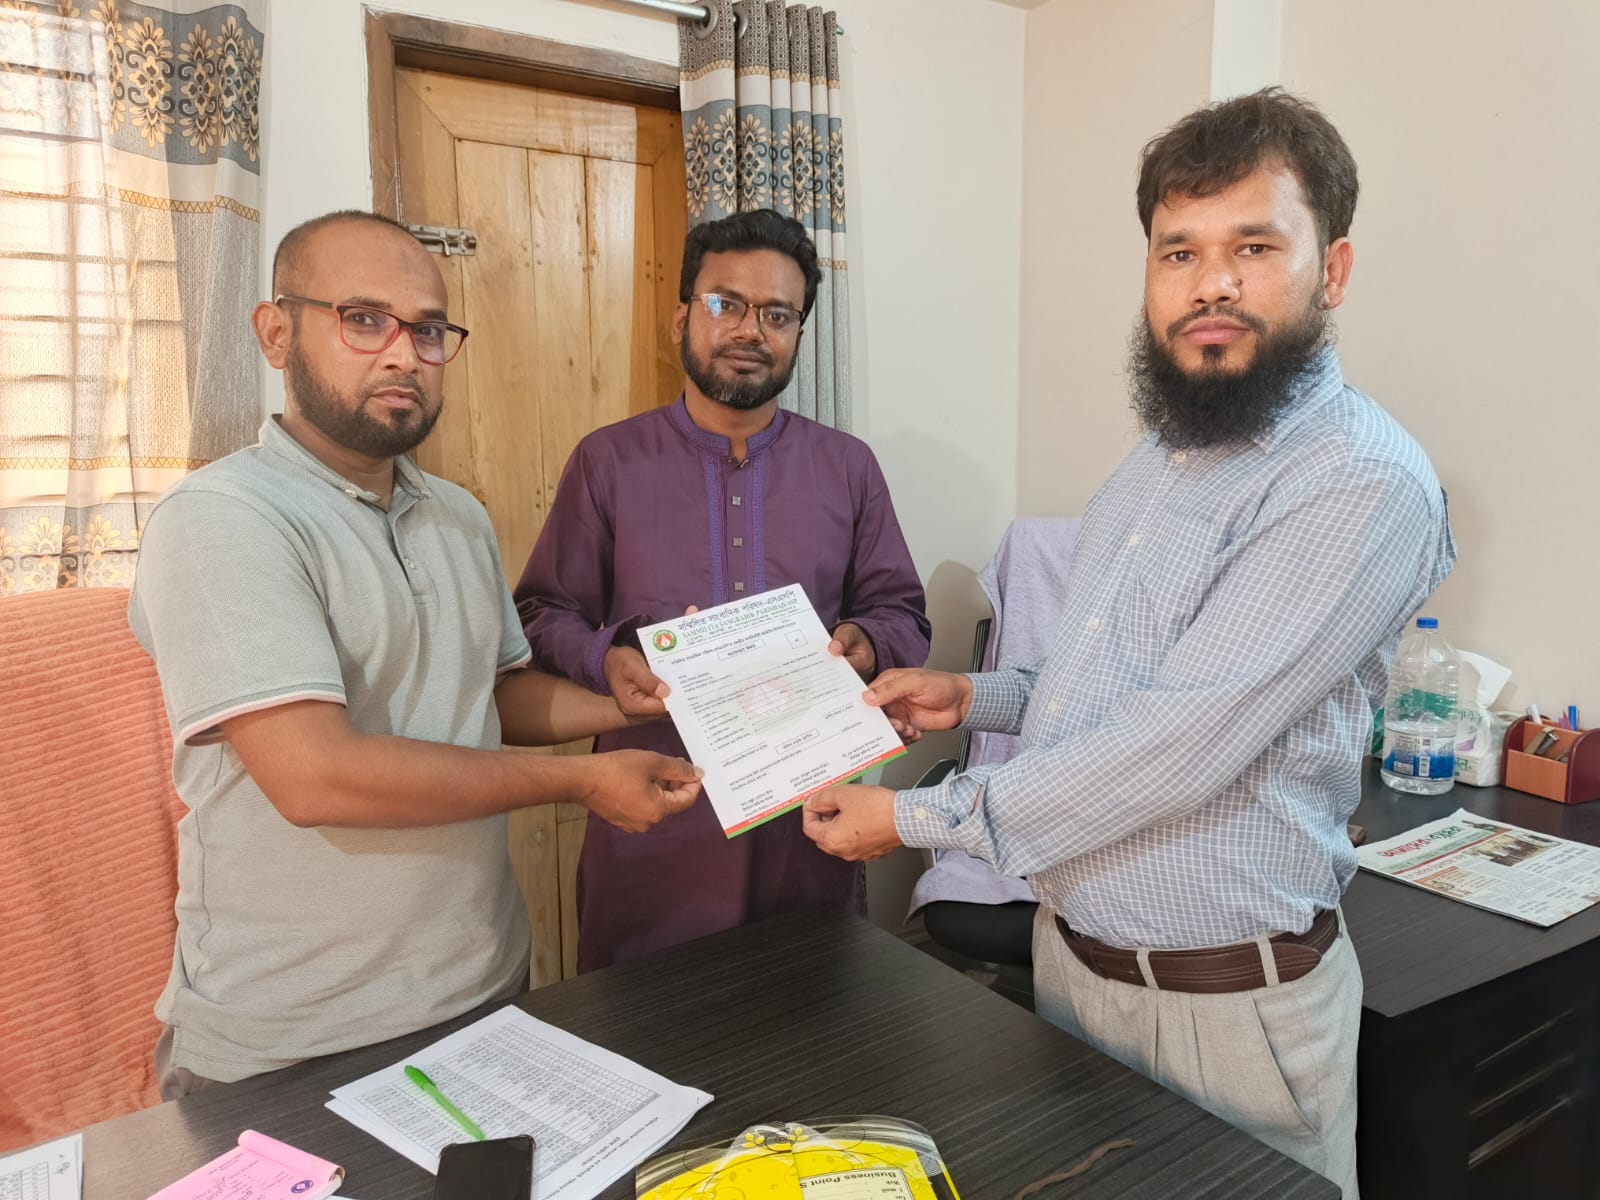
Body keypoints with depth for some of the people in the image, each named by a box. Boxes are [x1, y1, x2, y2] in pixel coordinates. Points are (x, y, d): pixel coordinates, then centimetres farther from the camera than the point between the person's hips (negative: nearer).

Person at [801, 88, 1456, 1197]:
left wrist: (915, 817, -19)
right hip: (1071, 953, 8)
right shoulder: (1158, 461, 7)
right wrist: (974, 697, 2)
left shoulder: (1363, 482, -22)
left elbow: (1176, 744, -28)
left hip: (1226, 1005, -7)